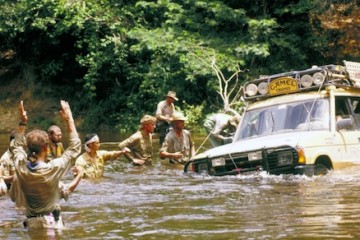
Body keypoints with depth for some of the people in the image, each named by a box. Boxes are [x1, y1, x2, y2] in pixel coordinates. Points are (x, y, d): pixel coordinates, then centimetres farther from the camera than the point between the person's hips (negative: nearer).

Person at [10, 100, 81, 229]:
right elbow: (75, 147, -7)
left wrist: (23, 123, 19)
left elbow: (16, 147, 18)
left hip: (31, 223, 5)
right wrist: (69, 119, -1)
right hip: (51, 223, -5)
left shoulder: (21, 167, -7)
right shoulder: (52, 169, -20)